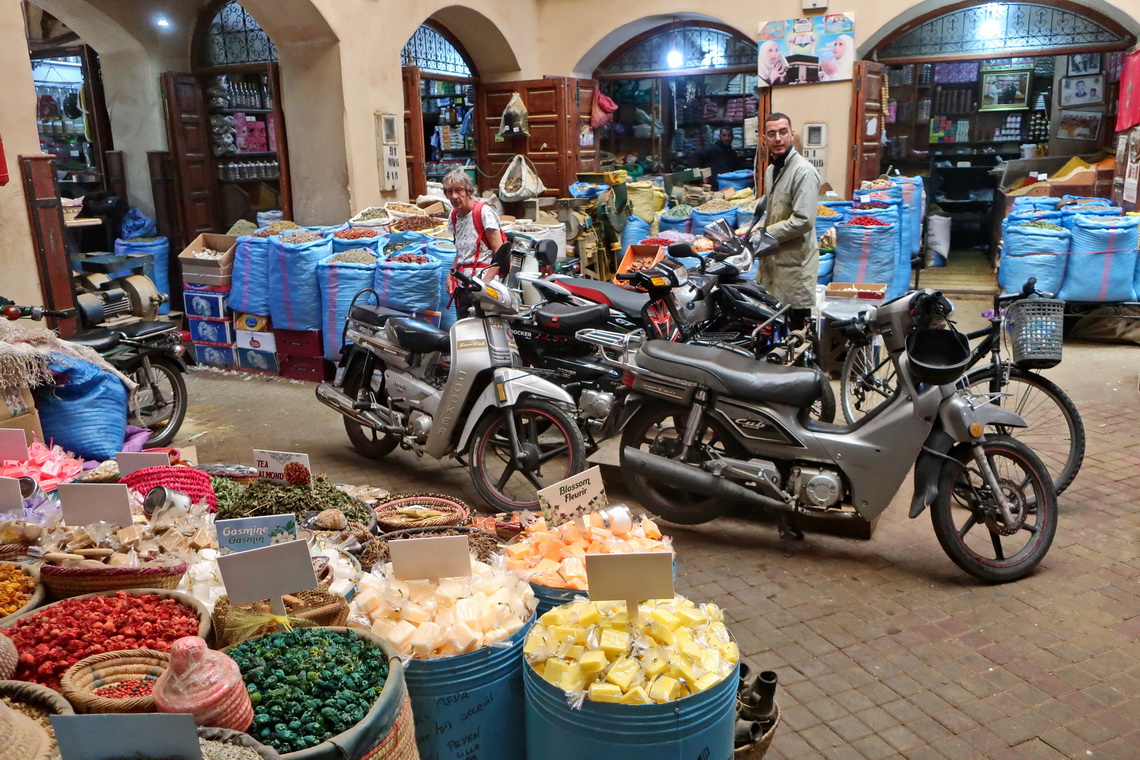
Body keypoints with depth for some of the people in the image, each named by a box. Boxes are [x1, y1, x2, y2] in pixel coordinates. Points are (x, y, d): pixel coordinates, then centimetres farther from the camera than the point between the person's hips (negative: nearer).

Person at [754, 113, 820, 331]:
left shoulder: (803, 171, -16)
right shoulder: (771, 168, 13)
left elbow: (803, 220, -24)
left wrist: (765, 234, -16)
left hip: (794, 260, -9)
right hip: (773, 257, 9)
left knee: (798, 328, -1)